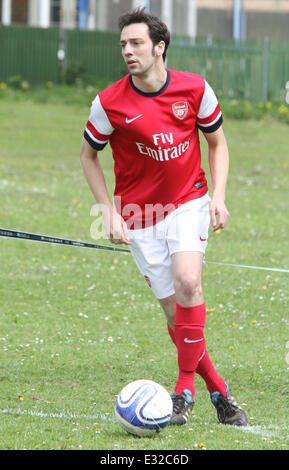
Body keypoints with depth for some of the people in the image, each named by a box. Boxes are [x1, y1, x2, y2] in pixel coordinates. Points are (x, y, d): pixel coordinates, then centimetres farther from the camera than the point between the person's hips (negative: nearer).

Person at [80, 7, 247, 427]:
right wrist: (109, 213, -2)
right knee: (174, 308, -2)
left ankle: (185, 386, -12)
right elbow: (88, 155, 5)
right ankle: (218, 390, 15)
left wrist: (218, 196, -4)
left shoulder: (194, 89, -9)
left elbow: (217, 143, 8)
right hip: (140, 214, 0)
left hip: (189, 203, 0)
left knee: (187, 282, -25)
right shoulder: (110, 104, -12)